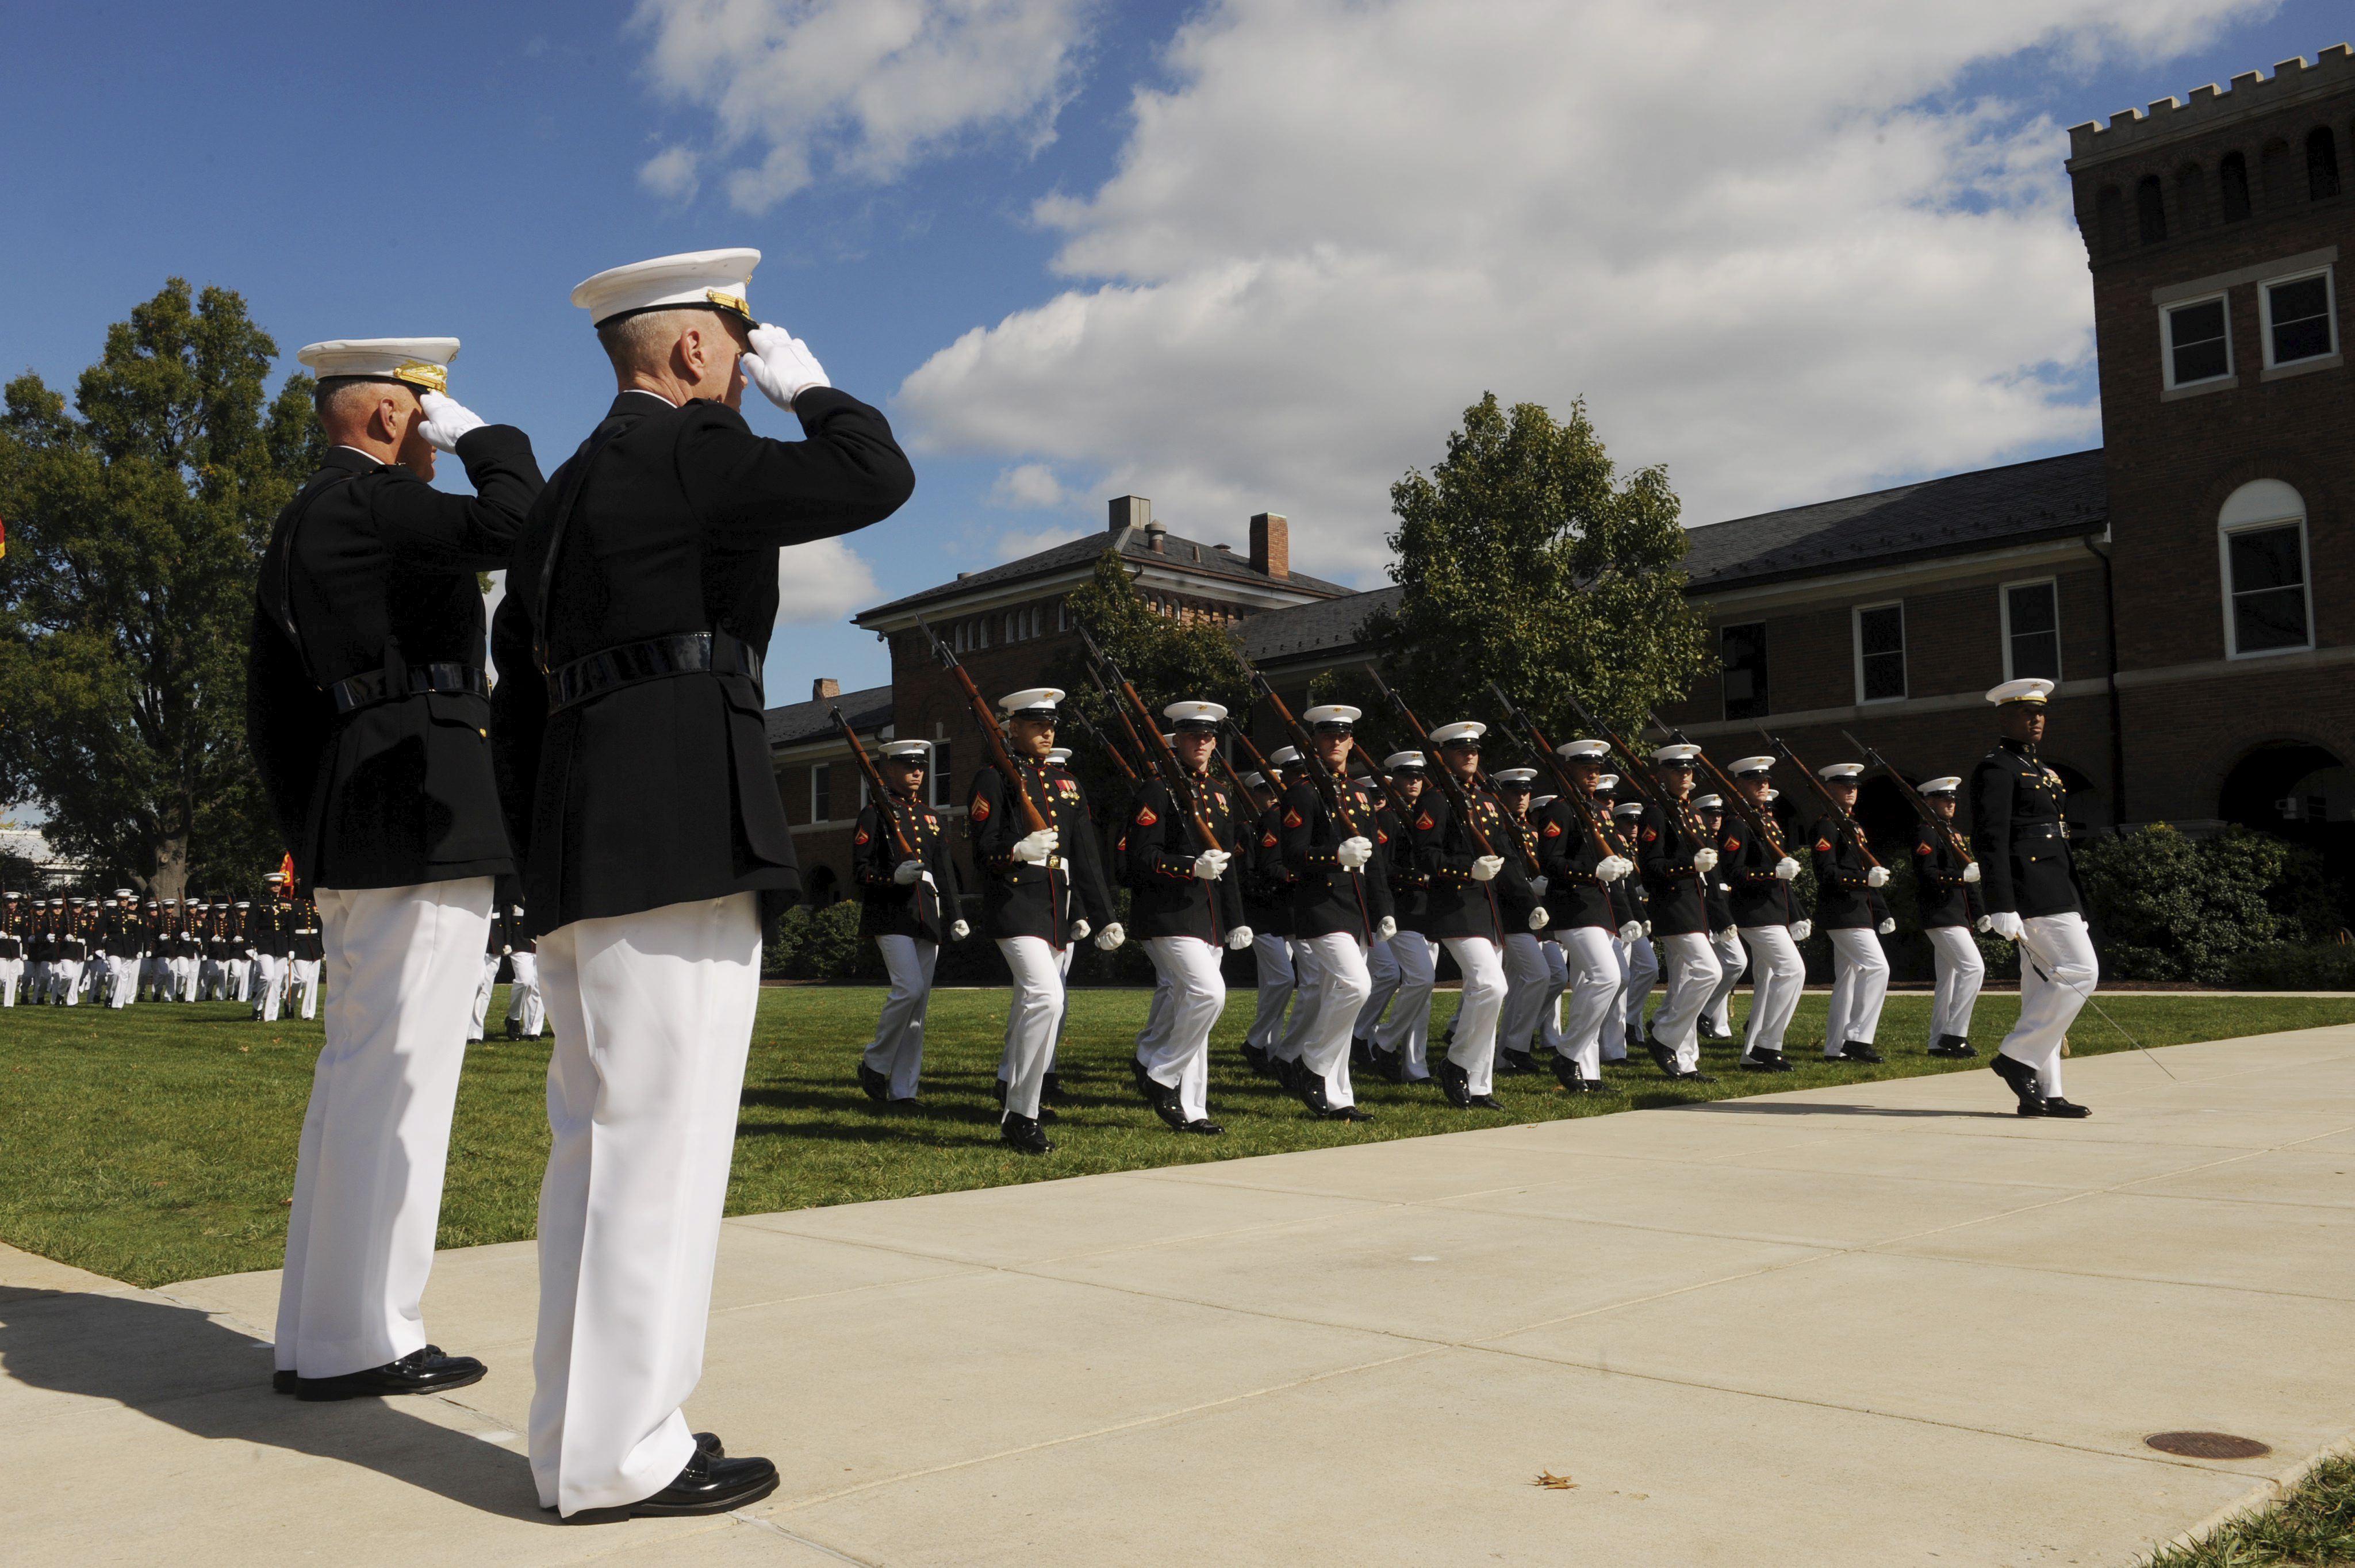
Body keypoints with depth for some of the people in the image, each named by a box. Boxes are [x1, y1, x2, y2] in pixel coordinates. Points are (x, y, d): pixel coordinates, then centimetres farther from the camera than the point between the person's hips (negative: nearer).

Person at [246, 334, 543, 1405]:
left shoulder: (295, 529, 23)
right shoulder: (371, 498, -7)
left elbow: (271, 711, 23)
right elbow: (515, 521, -23)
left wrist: (312, 837, 23)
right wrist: (479, 433, -5)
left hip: (351, 834, 10)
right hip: (426, 822, -10)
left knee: (356, 1074, 13)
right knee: (398, 1077, -7)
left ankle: (318, 1335, 19)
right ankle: (361, 1340, -1)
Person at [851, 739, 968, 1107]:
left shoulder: (931, 817, 18)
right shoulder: (875, 814, 0)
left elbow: (945, 870, 19)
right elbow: (860, 871, -5)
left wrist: (956, 915, 12)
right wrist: (895, 876, -22)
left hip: (928, 916, 6)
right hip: (891, 913, -6)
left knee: (920, 1003, 3)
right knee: (909, 988, -20)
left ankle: (903, 1090, 8)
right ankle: (874, 1064, 1)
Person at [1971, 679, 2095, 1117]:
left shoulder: (2040, 770, 22)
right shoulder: (1996, 769, -8)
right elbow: (1989, 841, -17)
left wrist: (2075, 907, 23)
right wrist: (2001, 907, -24)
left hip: (2056, 891, 10)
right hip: (2034, 893, -10)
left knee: (2044, 986, 7)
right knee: (2080, 972, -14)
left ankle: (2043, 1094, 9)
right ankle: (2018, 1056, -7)